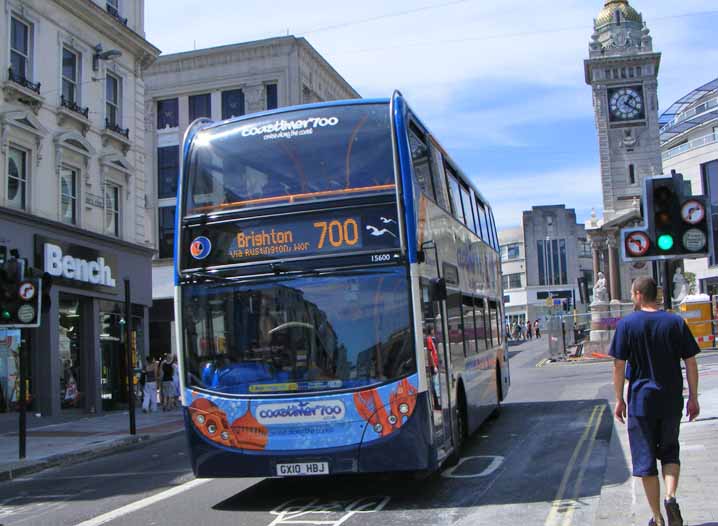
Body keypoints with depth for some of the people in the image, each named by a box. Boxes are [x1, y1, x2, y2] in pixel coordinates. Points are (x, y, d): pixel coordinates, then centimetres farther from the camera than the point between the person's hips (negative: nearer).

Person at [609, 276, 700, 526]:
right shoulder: (676, 322, -1)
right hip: (671, 401, 2)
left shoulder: (627, 324, -7)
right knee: (670, 451, 20)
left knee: (645, 459, 8)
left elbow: (619, 366, -7)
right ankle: (670, 496, -4)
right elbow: (691, 364, 0)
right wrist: (693, 398, 9)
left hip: (641, 400, -2)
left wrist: (619, 400, 3)